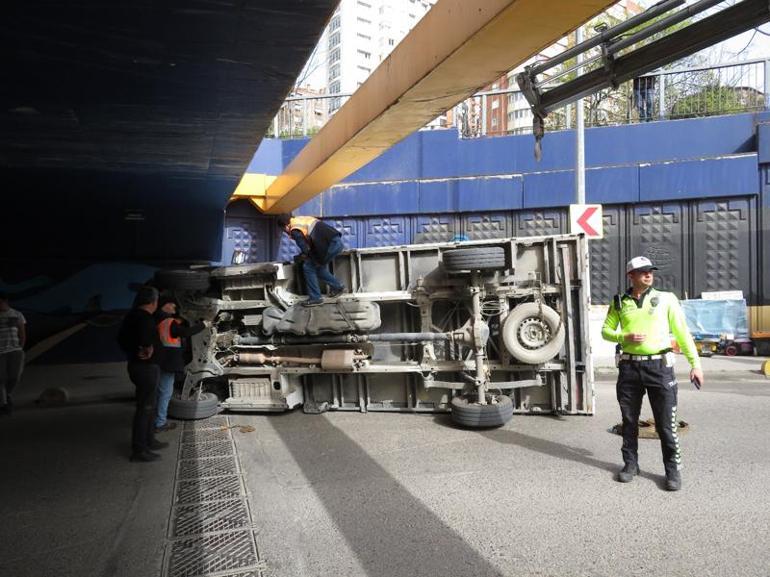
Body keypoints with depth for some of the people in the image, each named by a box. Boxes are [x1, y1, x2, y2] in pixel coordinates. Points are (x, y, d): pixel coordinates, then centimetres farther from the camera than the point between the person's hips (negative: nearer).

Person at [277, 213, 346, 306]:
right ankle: (338, 286, 32)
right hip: (338, 240, 9)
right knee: (319, 266, 22)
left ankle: (315, 298, 5)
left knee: (308, 267, 1)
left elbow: (305, 251, -9)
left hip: (331, 244, -9)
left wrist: (300, 257, 13)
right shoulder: (301, 219, 19)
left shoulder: (295, 231, -8)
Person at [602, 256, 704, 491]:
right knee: (629, 420, 11)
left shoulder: (666, 298, 2)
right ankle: (630, 463, 26)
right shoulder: (619, 302, 7)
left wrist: (695, 363, -3)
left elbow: (682, 332, 2)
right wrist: (625, 337, -9)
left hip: (659, 366, -2)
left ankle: (673, 469, 15)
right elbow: (606, 330, 11)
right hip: (629, 367, 2)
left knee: (666, 423, 0)